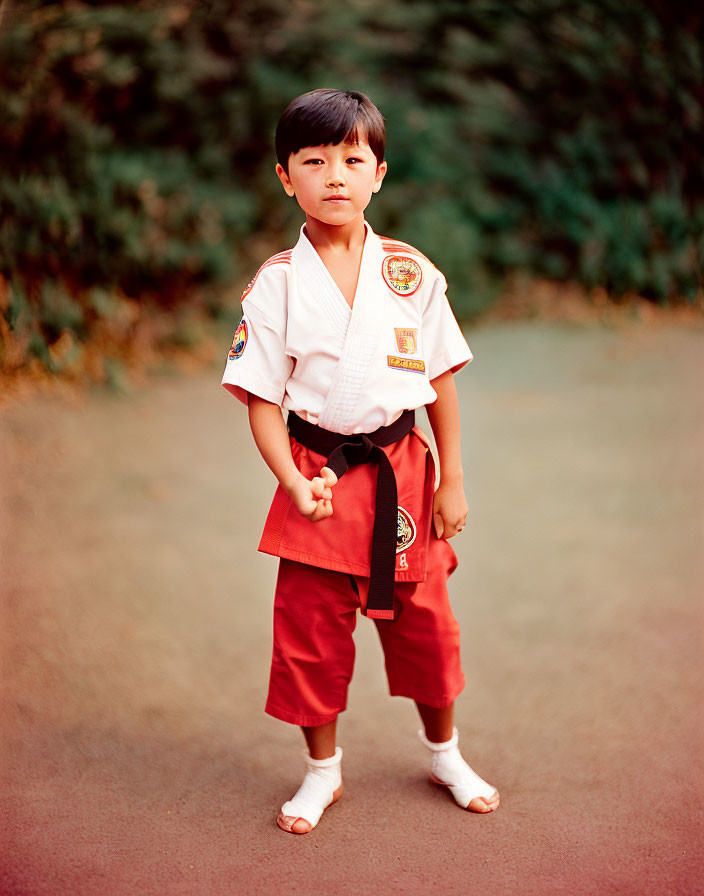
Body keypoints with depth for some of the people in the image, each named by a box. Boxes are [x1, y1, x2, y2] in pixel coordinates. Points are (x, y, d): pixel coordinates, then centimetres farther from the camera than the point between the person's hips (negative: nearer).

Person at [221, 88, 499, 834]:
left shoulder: (411, 275, -2)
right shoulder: (275, 285, -6)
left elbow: (441, 381, 3)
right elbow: (261, 398, -5)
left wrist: (451, 481, 1)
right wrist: (292, 481, -19)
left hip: (402, 472, 1)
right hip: (318, 478, -1)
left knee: (424, 622, 13)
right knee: (310, 626, 8)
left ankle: (444, 754, 38)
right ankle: (321, 771, 30)